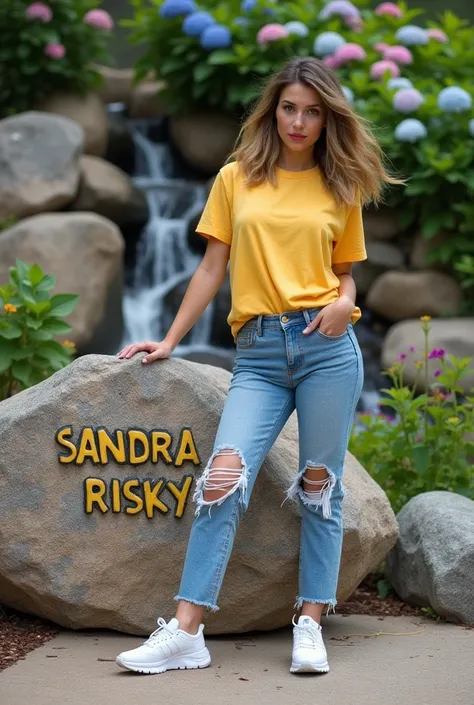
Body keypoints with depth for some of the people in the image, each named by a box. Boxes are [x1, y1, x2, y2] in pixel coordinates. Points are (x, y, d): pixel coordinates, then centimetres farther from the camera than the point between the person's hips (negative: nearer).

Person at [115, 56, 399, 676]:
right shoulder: (236, 178, 10)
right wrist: (170, 341, 9)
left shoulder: (340, 187, 11)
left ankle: (311, 627, 7)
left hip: (327, 345, 1)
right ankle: (185, 634, -15)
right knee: (225, 476, -14)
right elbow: (213, 267, 12)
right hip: (258, 351, 0)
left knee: (321, 484, 1)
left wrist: (344, 301, -6)